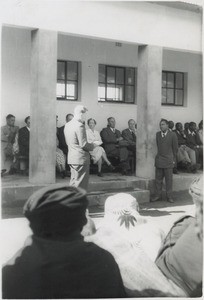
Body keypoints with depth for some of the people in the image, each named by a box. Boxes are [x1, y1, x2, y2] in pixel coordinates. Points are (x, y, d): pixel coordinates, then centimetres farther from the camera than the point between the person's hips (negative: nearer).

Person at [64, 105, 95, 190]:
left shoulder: (67, 125, 9)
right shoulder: (80, 125, -18)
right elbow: (83, 144, -21)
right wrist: (93, 145, -2)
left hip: (71, 158, 9)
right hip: (81, 158, -9)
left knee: (73, 182, 18)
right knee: (81, 183, 0)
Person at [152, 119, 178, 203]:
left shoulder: (172, 135, -2)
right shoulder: (157, 134, 8)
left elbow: (175, 148, 4)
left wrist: (173, 159, 5)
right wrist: (159, 155, 12)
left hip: (168, 161, -3)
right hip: (159, 160, 3)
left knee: (169, 179, 2)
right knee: (158, 179, 6)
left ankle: (169, 196, 11)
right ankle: (158, 195, 16)